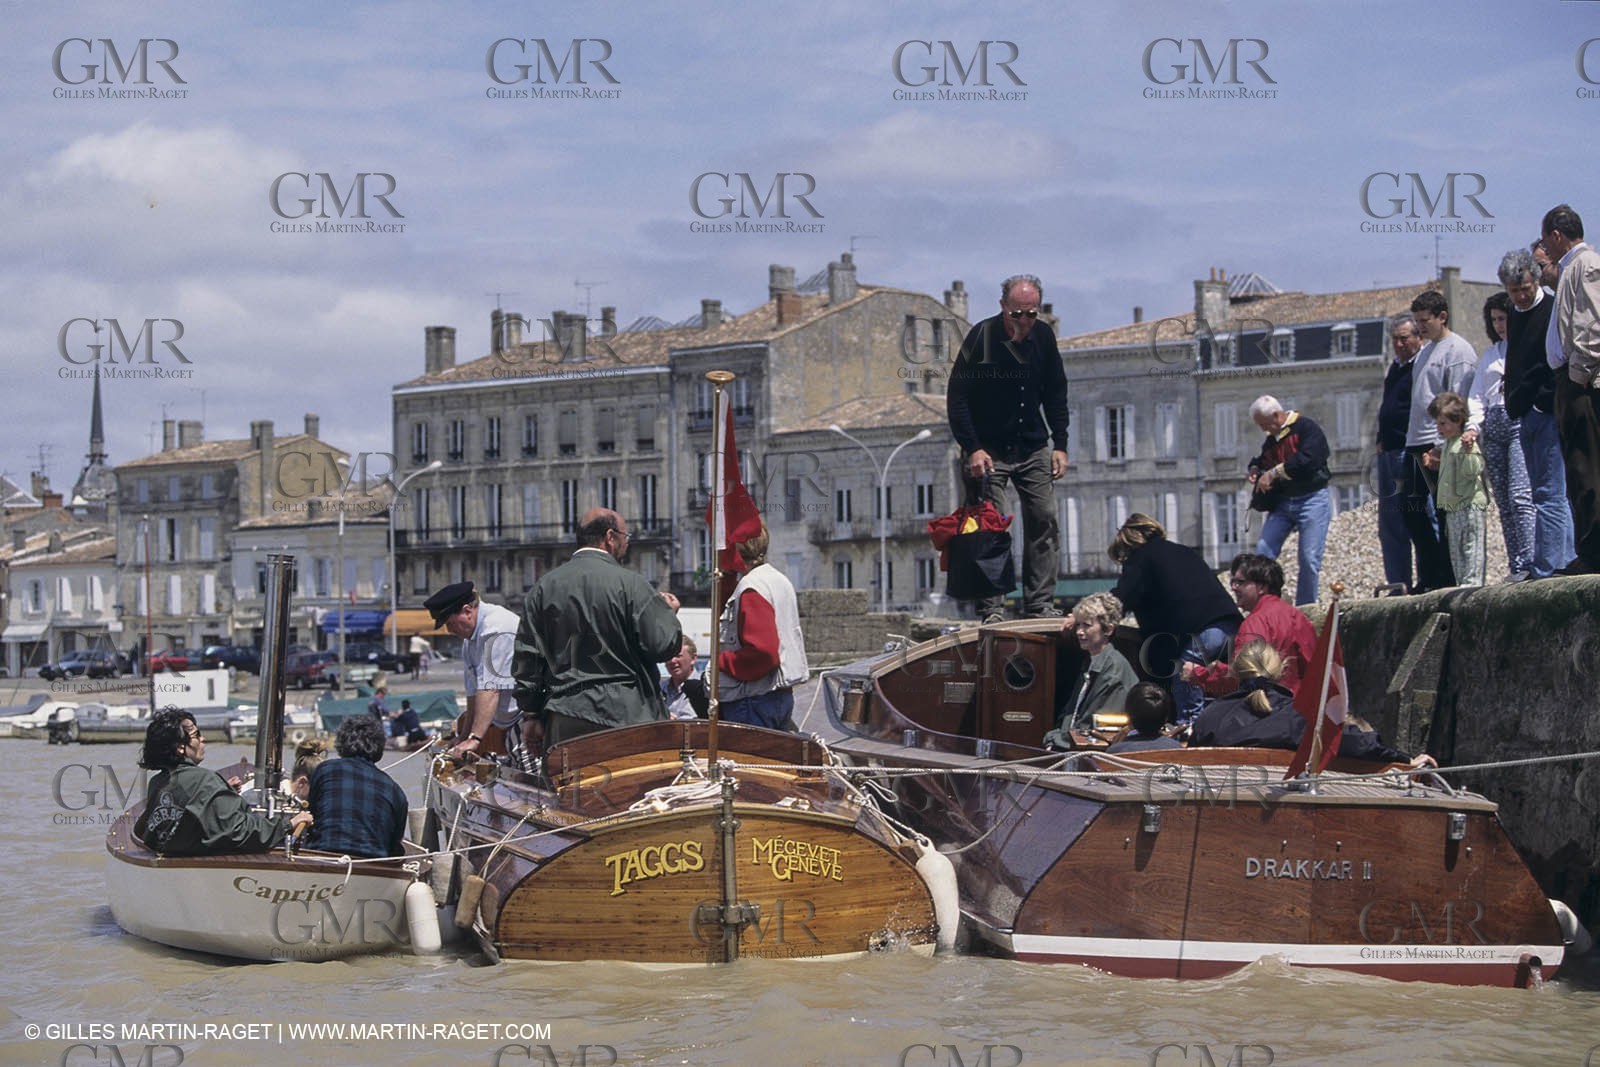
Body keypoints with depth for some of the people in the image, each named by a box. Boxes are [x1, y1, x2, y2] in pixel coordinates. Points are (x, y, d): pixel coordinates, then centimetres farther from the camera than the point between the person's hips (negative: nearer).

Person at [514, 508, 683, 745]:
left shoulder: (544, 587, 7)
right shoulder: (629, 583, -6)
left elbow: (526, 659, 8)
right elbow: (664, 645, -7)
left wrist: (531, 715, 14)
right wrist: (669, 612, 14)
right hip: (624, 717, -4)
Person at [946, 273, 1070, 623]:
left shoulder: (1043, 336, 1)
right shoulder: (981, 336, -13)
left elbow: (1055, 394, 11)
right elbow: (956, 396, -10)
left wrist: (1060, 446, 4)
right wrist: (972, 448, -17)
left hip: (1033, 448, 5)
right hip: (988, 450, -4)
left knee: (1044, 520, -1)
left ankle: (1038, 604, 4)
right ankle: (991, 609, -5)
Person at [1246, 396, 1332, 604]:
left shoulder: (1307, 429, -7)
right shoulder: (1271, 440, 15)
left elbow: (1306, 460, -22)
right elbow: (1263, 460, 33)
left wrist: (1273, 473, -16)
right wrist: (1255, 469, 8)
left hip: (1312, 499, -7)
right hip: (1282, 502, 7)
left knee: (1309, 559, -9)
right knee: (1262, 553, -5)